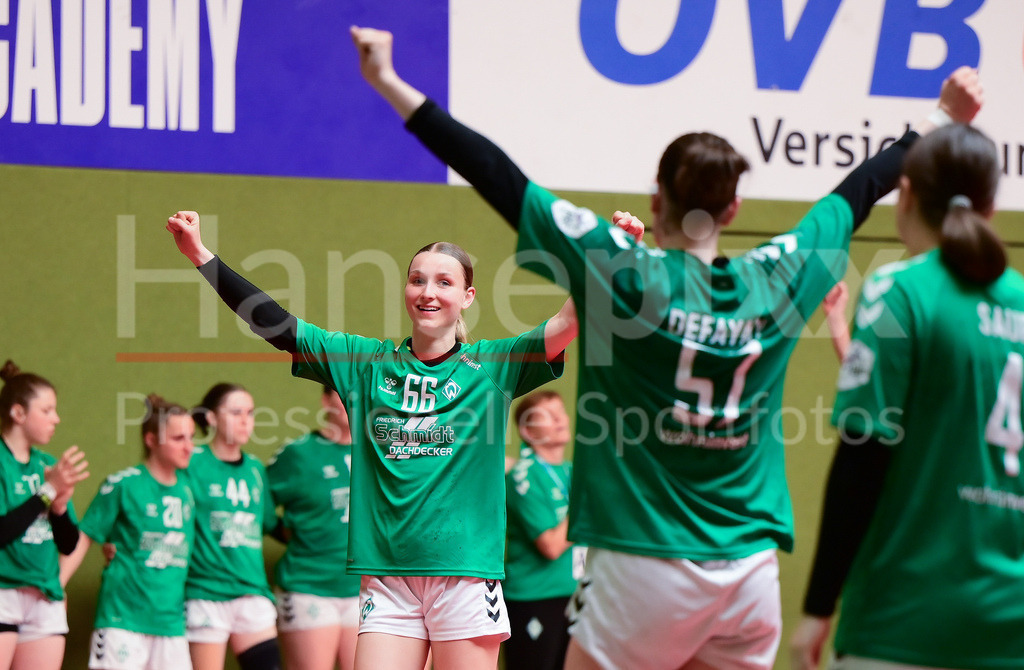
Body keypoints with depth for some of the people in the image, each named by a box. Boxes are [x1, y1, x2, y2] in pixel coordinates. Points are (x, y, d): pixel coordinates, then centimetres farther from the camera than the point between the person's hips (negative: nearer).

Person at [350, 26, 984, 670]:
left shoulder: (624, 274, -9)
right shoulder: (775, 280, 2)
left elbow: (501, 179, -7)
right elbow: (859, 193, 18)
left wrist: (390, 83, -3)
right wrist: (943, 119, 33)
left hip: (646, 565, -4)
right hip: (753, 569, 4)